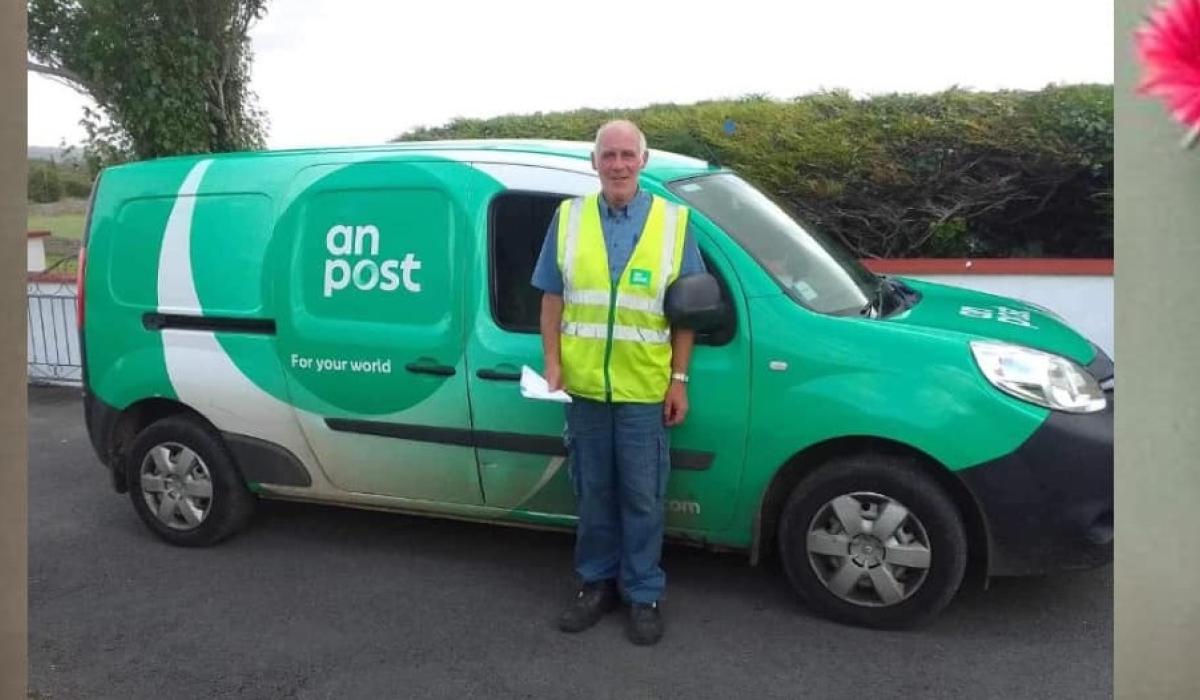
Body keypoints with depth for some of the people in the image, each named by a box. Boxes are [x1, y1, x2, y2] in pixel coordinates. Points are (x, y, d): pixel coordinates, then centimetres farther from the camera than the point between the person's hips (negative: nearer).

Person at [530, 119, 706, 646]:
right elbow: (553, 299, 7)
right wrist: (552, 364, -1)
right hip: (583, 386, 2)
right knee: (593, 493, 14)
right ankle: (596, 582, 29)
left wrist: (679, 380, -3)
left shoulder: (673, 222, 0)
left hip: (645, 391, -1)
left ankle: (644, 593, 22)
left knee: (643, 498, 7)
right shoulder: (568, 218, 4)